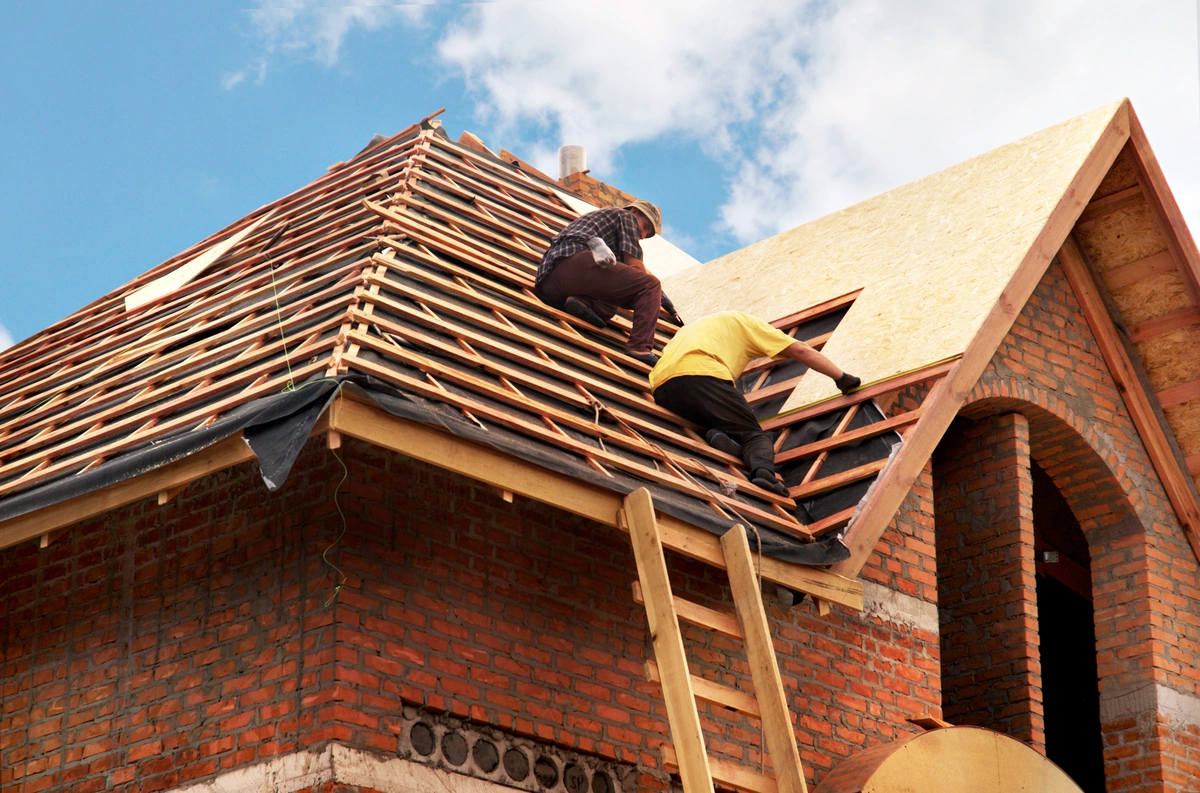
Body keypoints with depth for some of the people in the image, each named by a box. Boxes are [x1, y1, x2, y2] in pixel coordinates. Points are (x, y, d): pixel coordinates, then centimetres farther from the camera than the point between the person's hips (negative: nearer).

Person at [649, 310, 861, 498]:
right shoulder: (746, 322, 27)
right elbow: (800, 350, 20)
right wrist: (842, 378, 26)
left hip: (662, 387, 5)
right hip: (703, 375, -5)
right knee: (753, 435, 1)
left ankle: (715, 436, -17)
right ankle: (763, 470, -33)